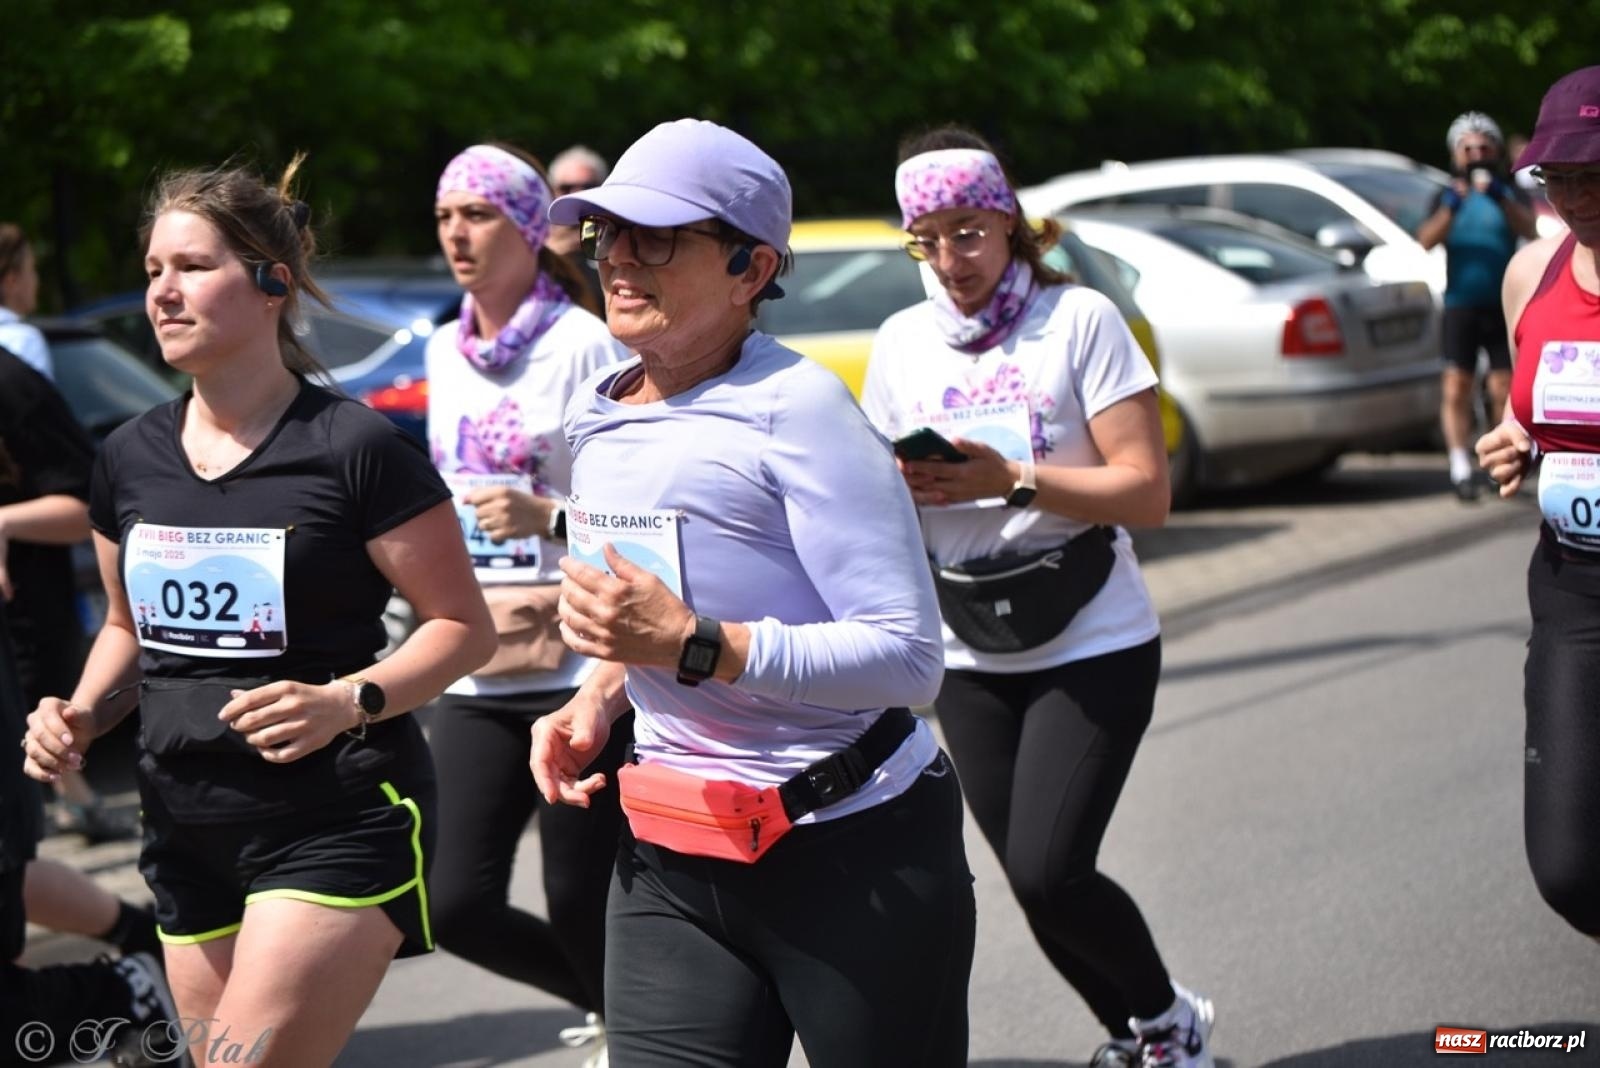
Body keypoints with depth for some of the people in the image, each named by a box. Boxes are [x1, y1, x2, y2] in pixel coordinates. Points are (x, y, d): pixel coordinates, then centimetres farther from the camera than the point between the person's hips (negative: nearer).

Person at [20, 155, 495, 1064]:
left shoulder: (356, 448, -10)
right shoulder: (130, 459, 8)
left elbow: (465, 627, -7)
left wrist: (346, 701, -22)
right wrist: (83, 716, 2)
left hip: (338, 822, -6)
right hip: (189, 827, 6)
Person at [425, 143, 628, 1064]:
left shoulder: (584, 345, -9)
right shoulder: (446, 353, 13)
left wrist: (549, 519, -24)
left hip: (582, 670, -6)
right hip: (479, 673, 6)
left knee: (578, 902, -3)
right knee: (460, 904, 2)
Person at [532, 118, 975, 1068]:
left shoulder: (795, 408, -15)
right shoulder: (599, 419, 9)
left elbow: (908, 656, -21)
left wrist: (692, 646, -28)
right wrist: (598, 699, 7)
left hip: (857, 856, -6)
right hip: (672, 860, 6)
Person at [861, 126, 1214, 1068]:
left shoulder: (1080, 320, -9)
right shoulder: (902, 342, 4)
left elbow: (1148, 493, -14)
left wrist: (1012, 479, -25)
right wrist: (903, 489, -14)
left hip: (1092, 644, -5)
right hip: (970, 655, 5)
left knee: (1049, 872, -13)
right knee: (1032, 880, 7)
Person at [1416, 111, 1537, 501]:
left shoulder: (1508, 193, 7)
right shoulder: (1448, 196, 10)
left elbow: (1528, 228, -14)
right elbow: (1426, 240, -7)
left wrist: (1500, 198, -31)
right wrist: (1450, 208, -24)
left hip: (1503, 305, 0)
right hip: (1460, 305, 0)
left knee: (1504, 389, -1)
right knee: (1456, 388, -7)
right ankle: (1460, 469, -6)